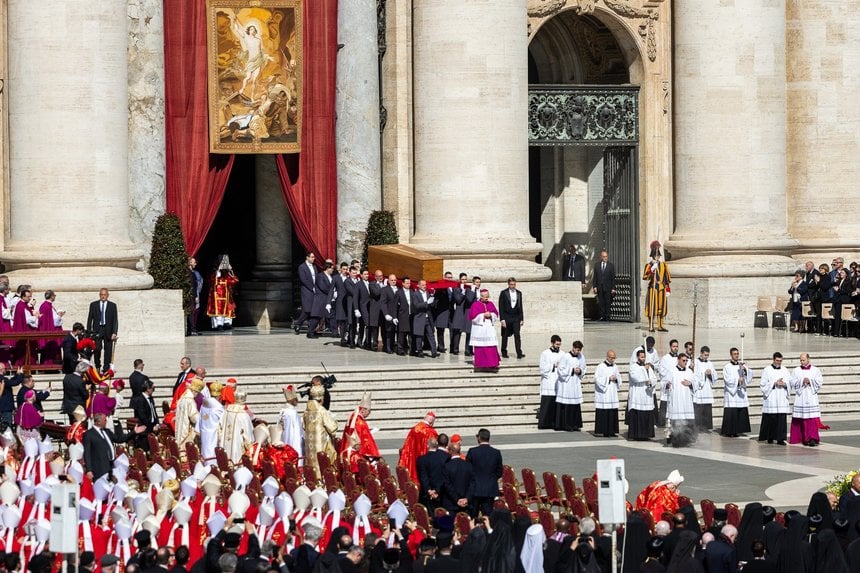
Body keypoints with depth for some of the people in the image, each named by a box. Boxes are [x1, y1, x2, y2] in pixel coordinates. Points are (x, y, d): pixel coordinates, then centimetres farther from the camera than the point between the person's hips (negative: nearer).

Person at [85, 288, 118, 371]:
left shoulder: (112, 305, 5)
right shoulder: (93, 305, 7)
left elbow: (115, 320, 2)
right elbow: (90, 319, 8)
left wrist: (114, 333, -7)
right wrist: (89, 332, 1)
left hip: (108, 330, 0)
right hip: (97, 330, 0)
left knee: (108, 350, 0)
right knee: (97, 348, -11)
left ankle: (106, 369, 6)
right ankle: (97, 366, 6)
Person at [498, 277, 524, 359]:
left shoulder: (519, 293, 9)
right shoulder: (504, 293, -3)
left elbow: (520, 307, 13)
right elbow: (501, 307, -5)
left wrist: (521, 319, 9)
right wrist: (502, 319, -11)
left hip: (516, 317, 2)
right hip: (506, 317, -2)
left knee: (517, 335, -8)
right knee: (505, 336, 6)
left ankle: (519, 353, -12)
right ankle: (504, 352, 19)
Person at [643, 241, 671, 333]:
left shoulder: (664, 265, 11)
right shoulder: (649, 265, 1)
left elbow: (667, 278, 13)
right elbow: (644, 277, -10)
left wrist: (667, 289, 9)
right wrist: (651, 270, -22)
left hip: (662, 288, 3)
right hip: (653, 288, -3)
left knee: (661, 307, 3)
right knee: (652, 306, -4)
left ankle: (660, 326, 9)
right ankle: (651, 326, 0)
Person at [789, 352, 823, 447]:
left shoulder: (815, 370, 7)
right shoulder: (796, 371, 8)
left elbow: (820, 381, 1)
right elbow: (792, 382, 1)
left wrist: (810, 381, -13)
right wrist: (802, 381, -13)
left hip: (811, 397, -1)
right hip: (800, 398, 1)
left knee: (812, 418, -11)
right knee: (802, 419, -1)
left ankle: (813, 438, -16)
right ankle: (804, 438, 8)